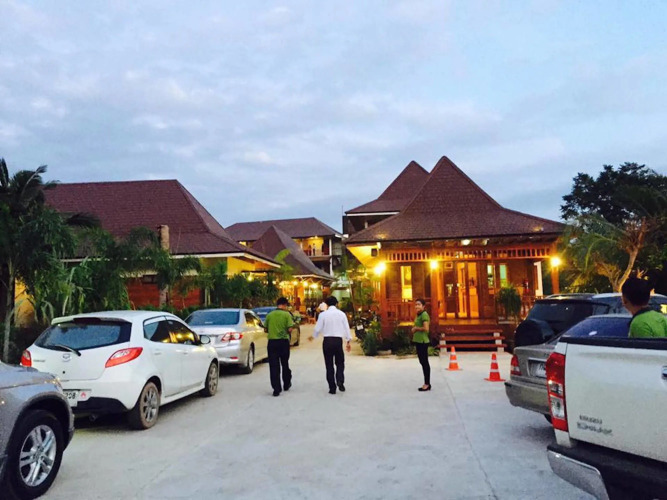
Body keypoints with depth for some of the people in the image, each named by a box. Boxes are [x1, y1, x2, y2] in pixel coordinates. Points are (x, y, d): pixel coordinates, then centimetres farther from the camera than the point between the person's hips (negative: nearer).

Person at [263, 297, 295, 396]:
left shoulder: (269, 315, 3)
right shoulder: (287, 314, -5)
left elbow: (265, 329, 7)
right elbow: (289, 329, -12)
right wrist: (292, 324, 9)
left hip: (272, 341, 1)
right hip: (284, 341, -1)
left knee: (274, 366, 2)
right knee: (285, 364, 17)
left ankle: (276, 389, -2)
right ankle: (286, 384, 32)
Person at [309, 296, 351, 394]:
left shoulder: (323, 314, -2)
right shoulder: (341, 314, 3)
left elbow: (318, 329, -1)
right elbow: (346, 328, 4)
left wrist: (313, 336, 19)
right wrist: (348, 341, 14)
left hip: (327, 340, -1)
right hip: (338, 340, 1)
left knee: (329, 365, 8)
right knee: (340, 363, 15)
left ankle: (332, 388, 9)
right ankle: (340, 381, -9)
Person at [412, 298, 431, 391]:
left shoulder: (424, 314, -14)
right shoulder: (418, 315, 15)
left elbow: (426, 328, -24)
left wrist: (416, 328, -11)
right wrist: (414, 330, 7)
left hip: (423, 341, -10)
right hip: (418, 341, 10)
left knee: (425, 362, -3)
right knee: (422, 362, 14)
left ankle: (427, 384, 4)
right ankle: (426, 383, 21)